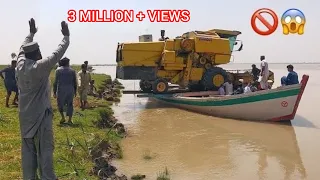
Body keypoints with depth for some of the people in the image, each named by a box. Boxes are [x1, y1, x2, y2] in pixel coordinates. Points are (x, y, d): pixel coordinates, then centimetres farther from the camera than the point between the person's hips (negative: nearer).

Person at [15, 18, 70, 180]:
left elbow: (23, 49, 19)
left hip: (25, 115, 7)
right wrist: (66, 37, -6)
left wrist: (31, 33, 30)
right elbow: (57, 55, -15)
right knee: (45, 148, -1)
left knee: (28, 148, 11)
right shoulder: (40, 67, -17)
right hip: (40, 115, -7)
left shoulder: (20, 65, 2)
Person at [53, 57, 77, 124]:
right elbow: (75, 82, 5)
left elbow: (55, 82, -2)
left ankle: (63, 117, 2)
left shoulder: (58, 71, 0)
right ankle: (70, 120, 6)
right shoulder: (72, 71, 4)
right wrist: (75, 91, 13)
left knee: (60, 104, 13)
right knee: (70, 104, 8)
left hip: (61, 90, -1)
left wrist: (54, 92, 1)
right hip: (70, 90, 1)